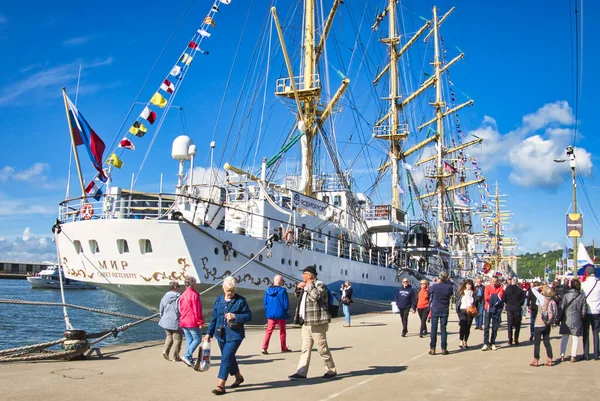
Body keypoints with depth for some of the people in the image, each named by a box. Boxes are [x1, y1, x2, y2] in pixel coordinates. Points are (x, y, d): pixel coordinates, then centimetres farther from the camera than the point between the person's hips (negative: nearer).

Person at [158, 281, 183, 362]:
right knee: (177, 339, 4)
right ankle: (175, 357, 8)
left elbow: (161, 309, 11)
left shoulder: (165, 297, 4)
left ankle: (166, 351, 5)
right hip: (175, 322, -6)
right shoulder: (178, 298, -16)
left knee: (169, 336, 23)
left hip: (166, 321, 6)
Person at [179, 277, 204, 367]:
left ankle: (190, 360, 11)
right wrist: (200, 322, -10)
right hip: (193, 322, -8)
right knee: (197, 339, 0)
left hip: (184, 322, 8)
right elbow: (197, 310, -16)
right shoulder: (194, 295, -14)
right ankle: (187, 356, -12)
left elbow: (180, 309, 16)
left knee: (189, 340, 12)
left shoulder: (183, 295, 11)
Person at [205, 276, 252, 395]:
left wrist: (235, 316, -20)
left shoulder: (240, 300, -7)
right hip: (221, 334, 5)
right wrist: (209, 333, 9)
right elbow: (214, 318, 12)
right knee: (229, 358, 18)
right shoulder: (218, 300, 6)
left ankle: (220, 385, -7)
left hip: (234, 335, -5)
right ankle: (238, 377, 39)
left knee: (226, 358, -11)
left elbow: (249, 316, -6)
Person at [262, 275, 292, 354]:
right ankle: (284, 348, 24)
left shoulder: (268, 290, 1)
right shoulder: (282, 290, -14)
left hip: (270, 314, 4)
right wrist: (285, 311, 7)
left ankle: (264, 347, -8)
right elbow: (286, 304, -12)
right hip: (280, 314, -4)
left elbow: (265, 303, 7)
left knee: (269, 330, 6)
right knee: (282, 331, 12)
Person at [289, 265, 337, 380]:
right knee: (305, 349, 7)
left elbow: (316, 296, -27)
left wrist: (310, 285, -13)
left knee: (322, 349, -1)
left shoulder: (320, 284, -8)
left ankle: (331, 371, 13)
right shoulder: (307, 286, 18)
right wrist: (298, 287, 14)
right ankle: (301, 373, 8)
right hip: (306, 323, 9)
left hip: (317, 323, -9)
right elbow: (298, 295, 35)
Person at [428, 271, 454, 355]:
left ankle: (432, 349, 3)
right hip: (445, 310, 1)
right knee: (443, 329, 7)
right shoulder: (449, 287, -10)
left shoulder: (434, 286, -13)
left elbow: (430, 291, 7)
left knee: (433, 329, 4)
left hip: (435, 309, -1)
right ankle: (444, 349, 7)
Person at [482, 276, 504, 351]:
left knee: (495, 327, 5)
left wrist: (491, 296, -11)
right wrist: (496, 296, -6)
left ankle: (492, 343, 12)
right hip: (488, 309, 0)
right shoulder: (487, 287, 3)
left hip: (496, 310, 0)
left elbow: (500, 298, -13)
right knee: (486, 327, -4)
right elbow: (486, 297, -10)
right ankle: (486, 343, -1)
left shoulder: (500, 288, 2)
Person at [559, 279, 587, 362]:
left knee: (564, 338, 9)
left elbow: (561, 307, -8)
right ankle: (573, 356, 8)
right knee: (575, 338, 7)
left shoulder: (566, 295, -8)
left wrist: (559, 319, 2)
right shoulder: (582, 296, -6)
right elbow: (584, 311, -2)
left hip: (566, 319, 0)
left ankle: (562, 356, 10)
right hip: (577, 320, 0)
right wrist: (582, 318, 15)